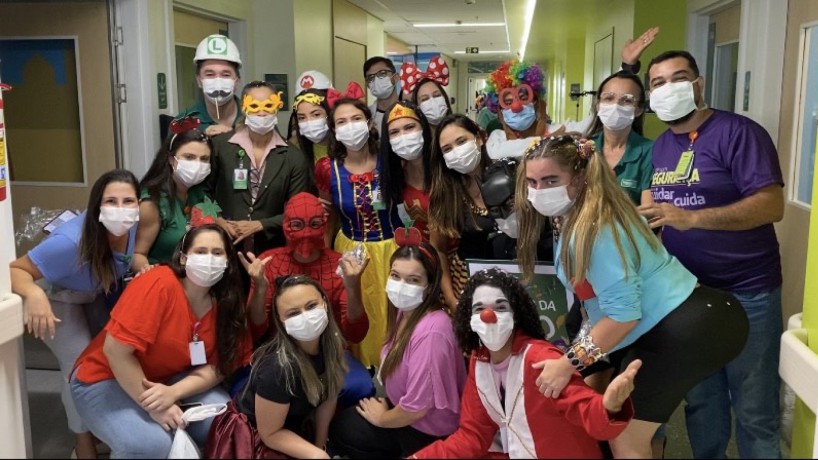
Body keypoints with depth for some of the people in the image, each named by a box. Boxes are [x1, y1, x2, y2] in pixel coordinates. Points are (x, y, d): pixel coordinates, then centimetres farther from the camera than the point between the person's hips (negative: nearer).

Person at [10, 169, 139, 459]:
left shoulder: (130, 227, -24)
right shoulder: (72, 242, -42)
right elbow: (14, 270, -38)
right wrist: (35, 295, -57)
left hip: (94, 294, 6)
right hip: (57, 298, -6)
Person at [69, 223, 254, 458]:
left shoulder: (226, 303, -8)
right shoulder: (158, 284, -27)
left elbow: (217, 366, -9)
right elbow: (116, 350, -28)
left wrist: (173, 393, -27)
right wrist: (152, 406, -25)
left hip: (169, 380, 5)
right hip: (106, 380, -5)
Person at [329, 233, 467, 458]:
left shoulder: (430, 332, -32)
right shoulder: (406, 311, -3)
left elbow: (417, 406, -28)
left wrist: (381, 418, -11)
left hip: (428, 432, -9)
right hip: (406, 411, 9)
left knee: (339, 428, 5)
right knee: (344, 417, 19)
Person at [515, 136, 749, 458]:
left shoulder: (593, 228, -23)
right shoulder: (579, 217, 6)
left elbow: (623, 313, -25)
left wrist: (569, 363, -19)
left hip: (685, 331, -10)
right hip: (679, 323, 10)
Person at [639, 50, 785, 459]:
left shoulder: (738, 132, -13)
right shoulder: (660, 146, 9)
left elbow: (771, 205, -22)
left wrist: (692, 218, -30)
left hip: (745, 294, -6)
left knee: (754, 411, 6)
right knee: (699, 400, 18)